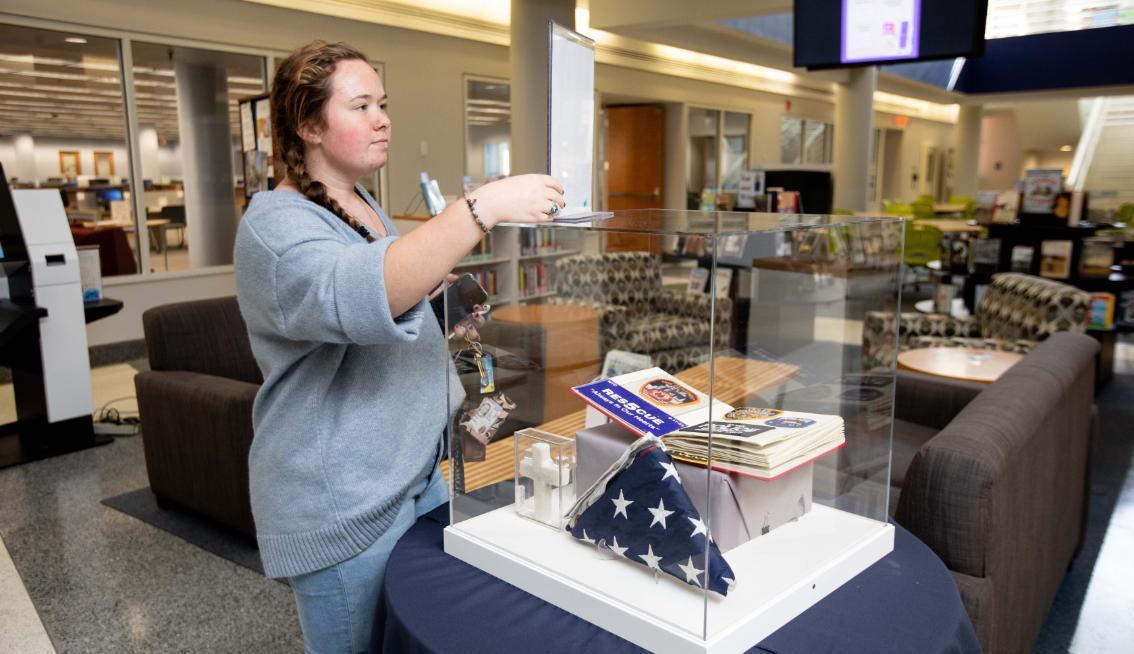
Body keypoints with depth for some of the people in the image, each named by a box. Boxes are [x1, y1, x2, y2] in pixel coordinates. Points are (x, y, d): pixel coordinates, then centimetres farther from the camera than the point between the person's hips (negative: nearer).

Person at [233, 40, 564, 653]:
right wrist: (484, 206, -44)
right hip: (341, 504, -8)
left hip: (417, 470, 9)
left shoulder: (362, 205, 11)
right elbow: (359, 297, -41)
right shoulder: (275, 225, -20)